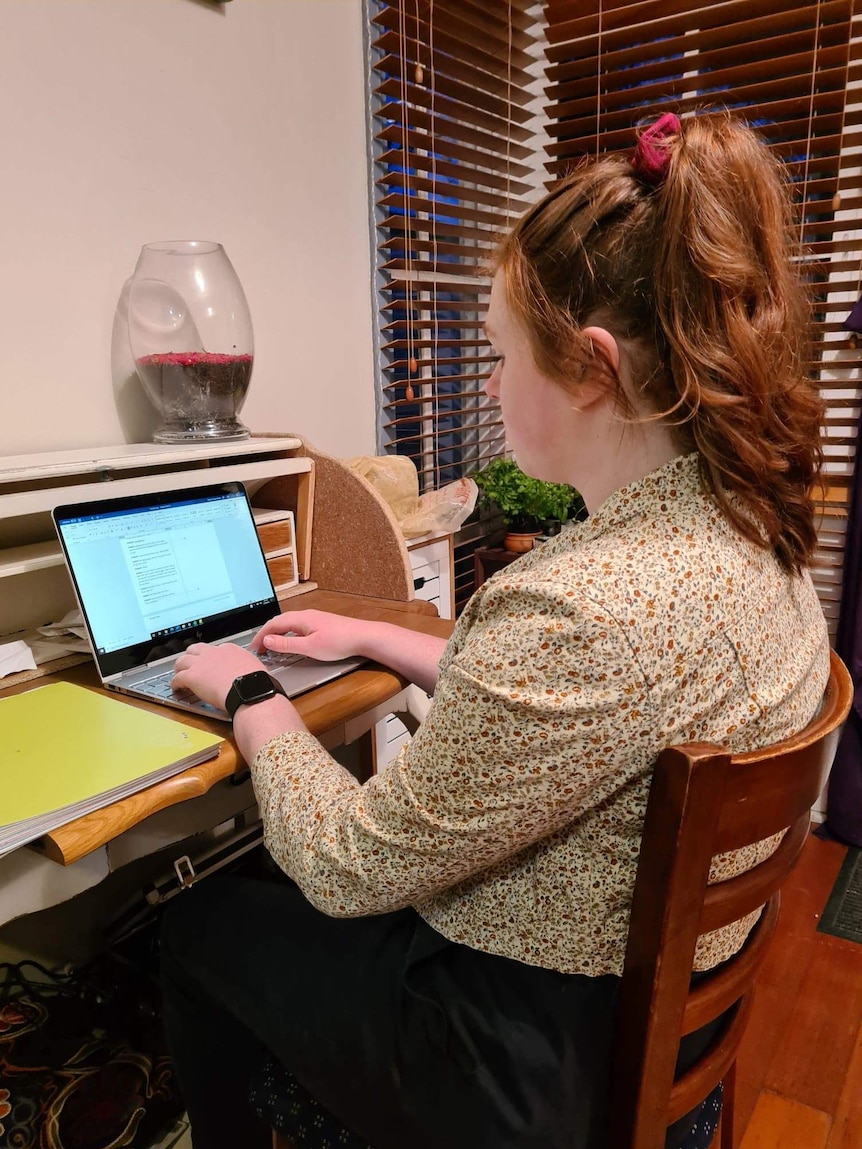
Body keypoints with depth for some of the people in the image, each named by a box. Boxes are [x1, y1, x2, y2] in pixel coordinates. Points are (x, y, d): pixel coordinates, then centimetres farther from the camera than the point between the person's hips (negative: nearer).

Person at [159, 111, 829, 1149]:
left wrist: (250, 696, -8)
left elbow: (348, 868, -25)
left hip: (531, 1063, -7)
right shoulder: (752, 530, -7)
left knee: (200, 921, 17)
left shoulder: (584, 610, -38)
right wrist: (374, 637, 9)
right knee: (266, 881, 26)